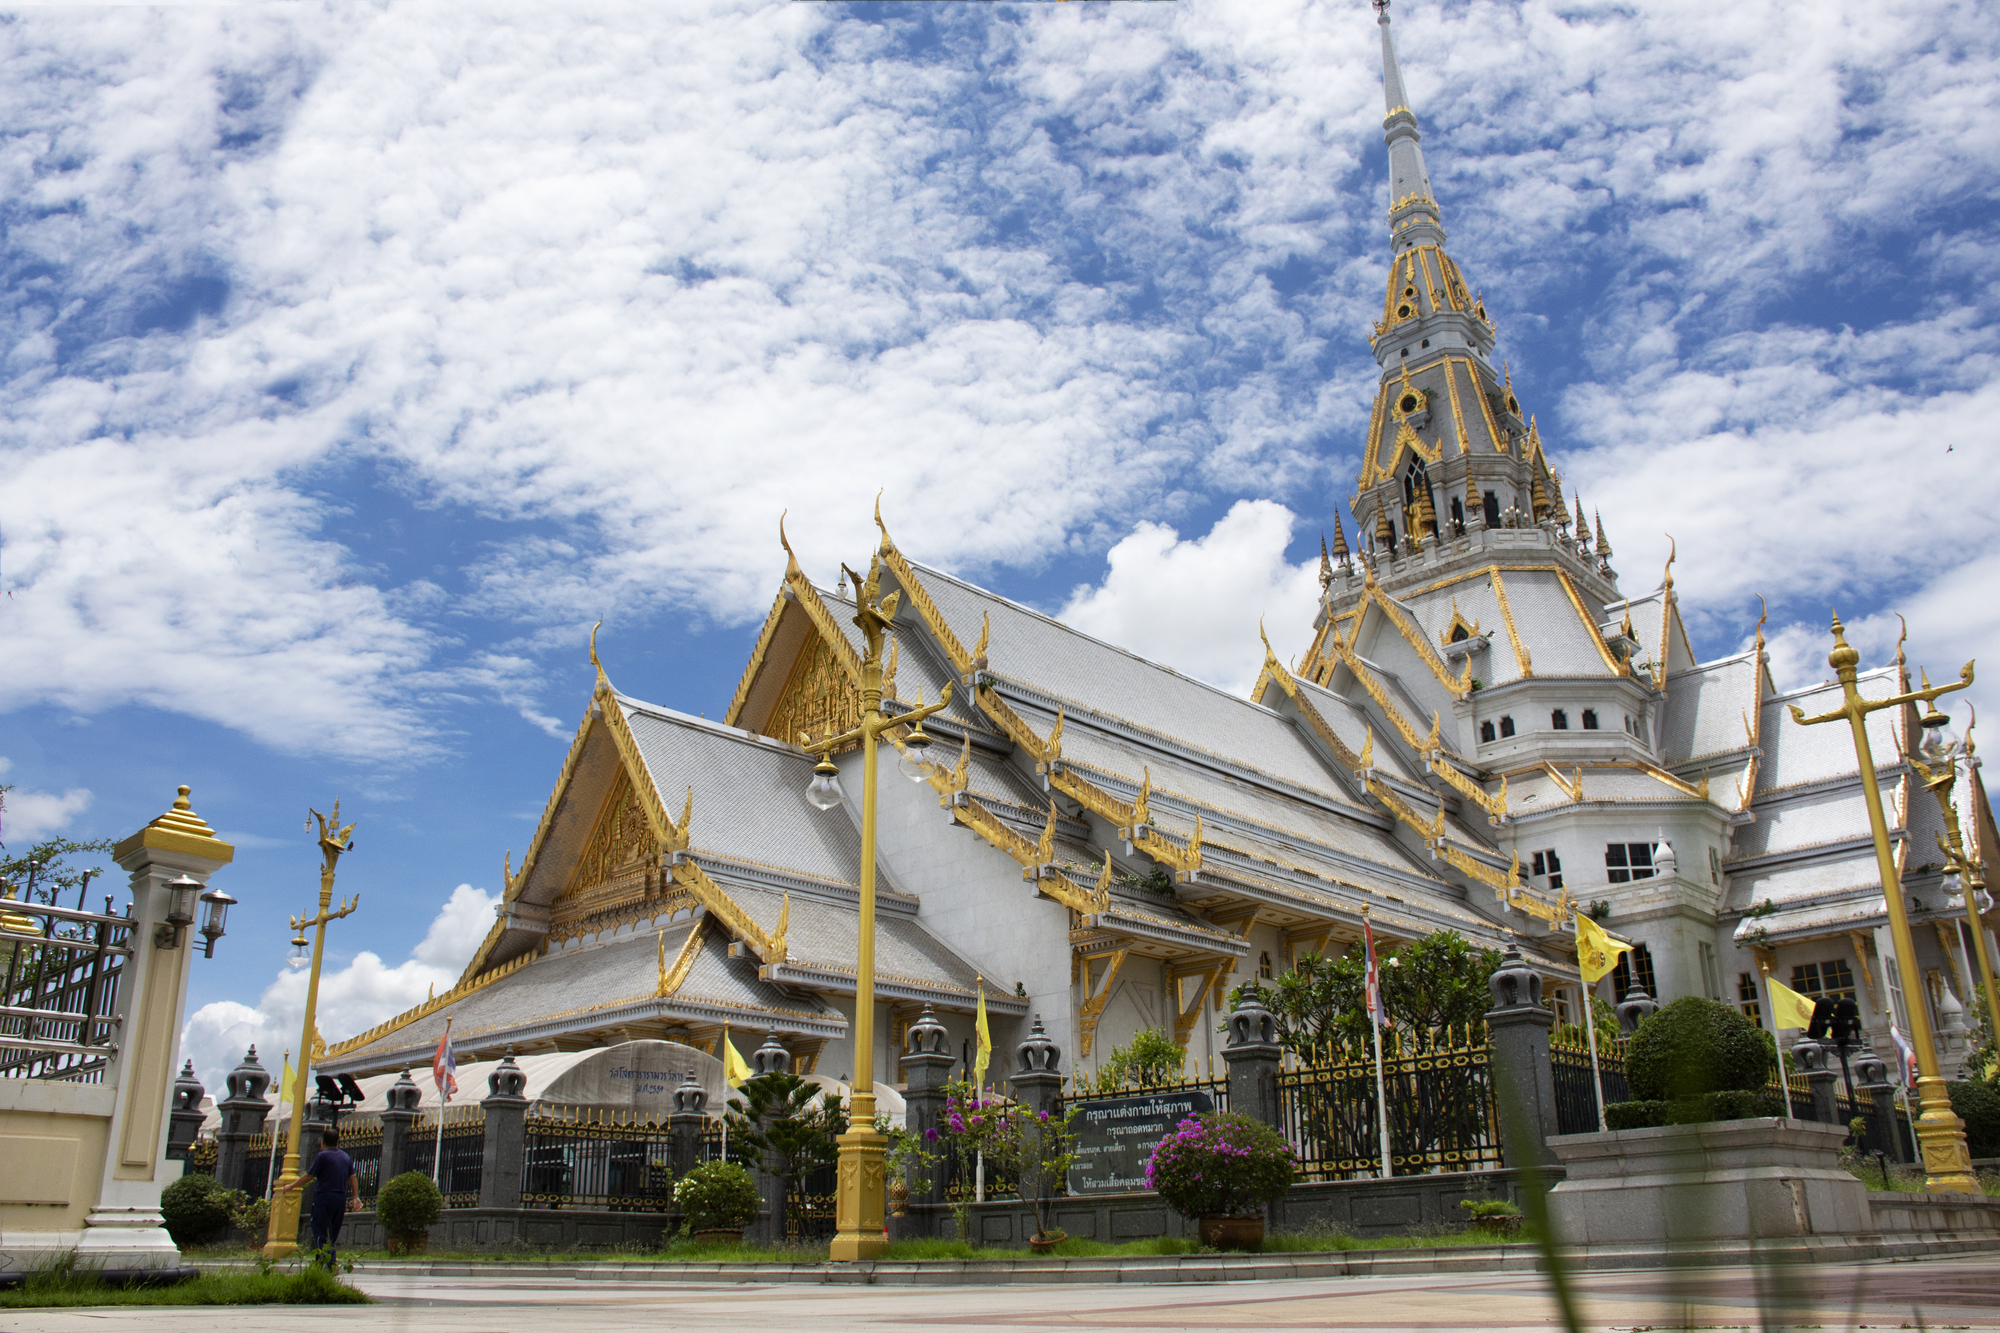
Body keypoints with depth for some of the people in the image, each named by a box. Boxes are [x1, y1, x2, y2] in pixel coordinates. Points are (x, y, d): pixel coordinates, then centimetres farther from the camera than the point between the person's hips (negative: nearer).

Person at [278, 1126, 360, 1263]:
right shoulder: (346, 1157, 15)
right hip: (341, 1199, 6)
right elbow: (353, 1177, 12)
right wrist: (355, 1197, 13)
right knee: (332, 1235, 14)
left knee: (322, 1236, -7)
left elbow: (308, 1176, 0)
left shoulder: (322, 1156, -3)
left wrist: (290, 1186, 13)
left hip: (325, 1197, -6)